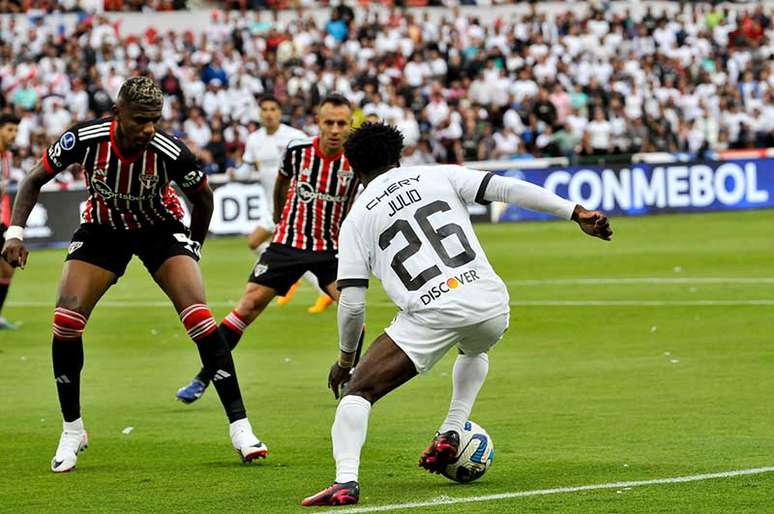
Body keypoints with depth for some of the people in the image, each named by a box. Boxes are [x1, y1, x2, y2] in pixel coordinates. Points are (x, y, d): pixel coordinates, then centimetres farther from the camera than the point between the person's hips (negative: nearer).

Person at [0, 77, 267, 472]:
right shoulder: (85, 139, -26)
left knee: (199, 317, -19)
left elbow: (202, 198, -6)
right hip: (102, 229, 1)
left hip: (160, 228, -1)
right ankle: (72, 431, 4)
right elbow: (35, 180, -8)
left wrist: (191, 251, 4)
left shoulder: (171, 153, -28)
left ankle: (239, 428, -12)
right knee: (66, 320, -15)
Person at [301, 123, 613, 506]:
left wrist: (345, 359, 22)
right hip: (490, 301, 4)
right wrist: (577, 214, 5)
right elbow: (507, 188, 5)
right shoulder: (439, 176, 17)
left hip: (431, 314, -4)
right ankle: (450, 434, 29)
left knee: (358, 391, 3)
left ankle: (345, 481, -19)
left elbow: (351, 303, 7)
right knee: (475, 350, 40)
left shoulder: (356, 220, 12)